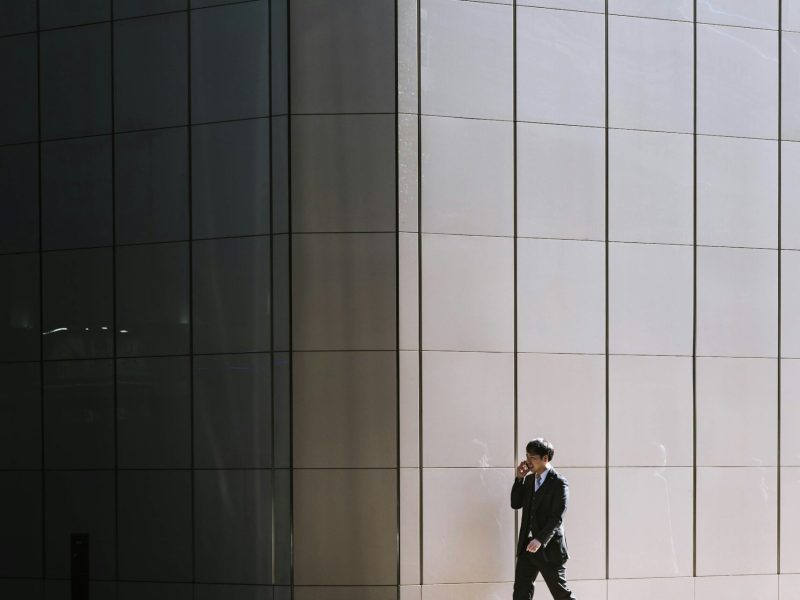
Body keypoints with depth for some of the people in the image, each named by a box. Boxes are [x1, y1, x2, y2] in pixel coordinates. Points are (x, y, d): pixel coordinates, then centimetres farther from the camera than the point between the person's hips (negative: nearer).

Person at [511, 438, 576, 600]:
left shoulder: (559, 483, -11)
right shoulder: (529, 480, 12)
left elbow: (557, 518, -17)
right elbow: (515, 504, 10)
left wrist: (540, 540, -28)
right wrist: (519, 479, -1)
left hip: (549, 548, -7)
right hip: (527, 546, 7)